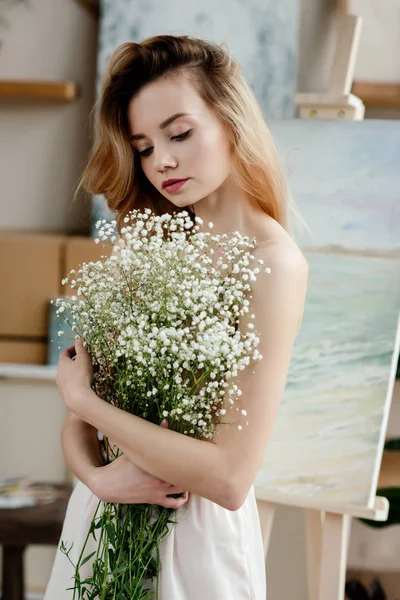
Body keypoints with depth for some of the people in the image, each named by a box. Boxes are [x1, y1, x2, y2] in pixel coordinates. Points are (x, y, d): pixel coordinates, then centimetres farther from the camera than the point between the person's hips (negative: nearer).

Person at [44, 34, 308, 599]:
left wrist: (85, 400, -14)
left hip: (197, 531, -5)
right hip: (105, 510, 6)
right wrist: (97, 474, -18)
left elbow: (229, 478, -23)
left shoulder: (273, 265, -17)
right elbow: (83, 386, 2)